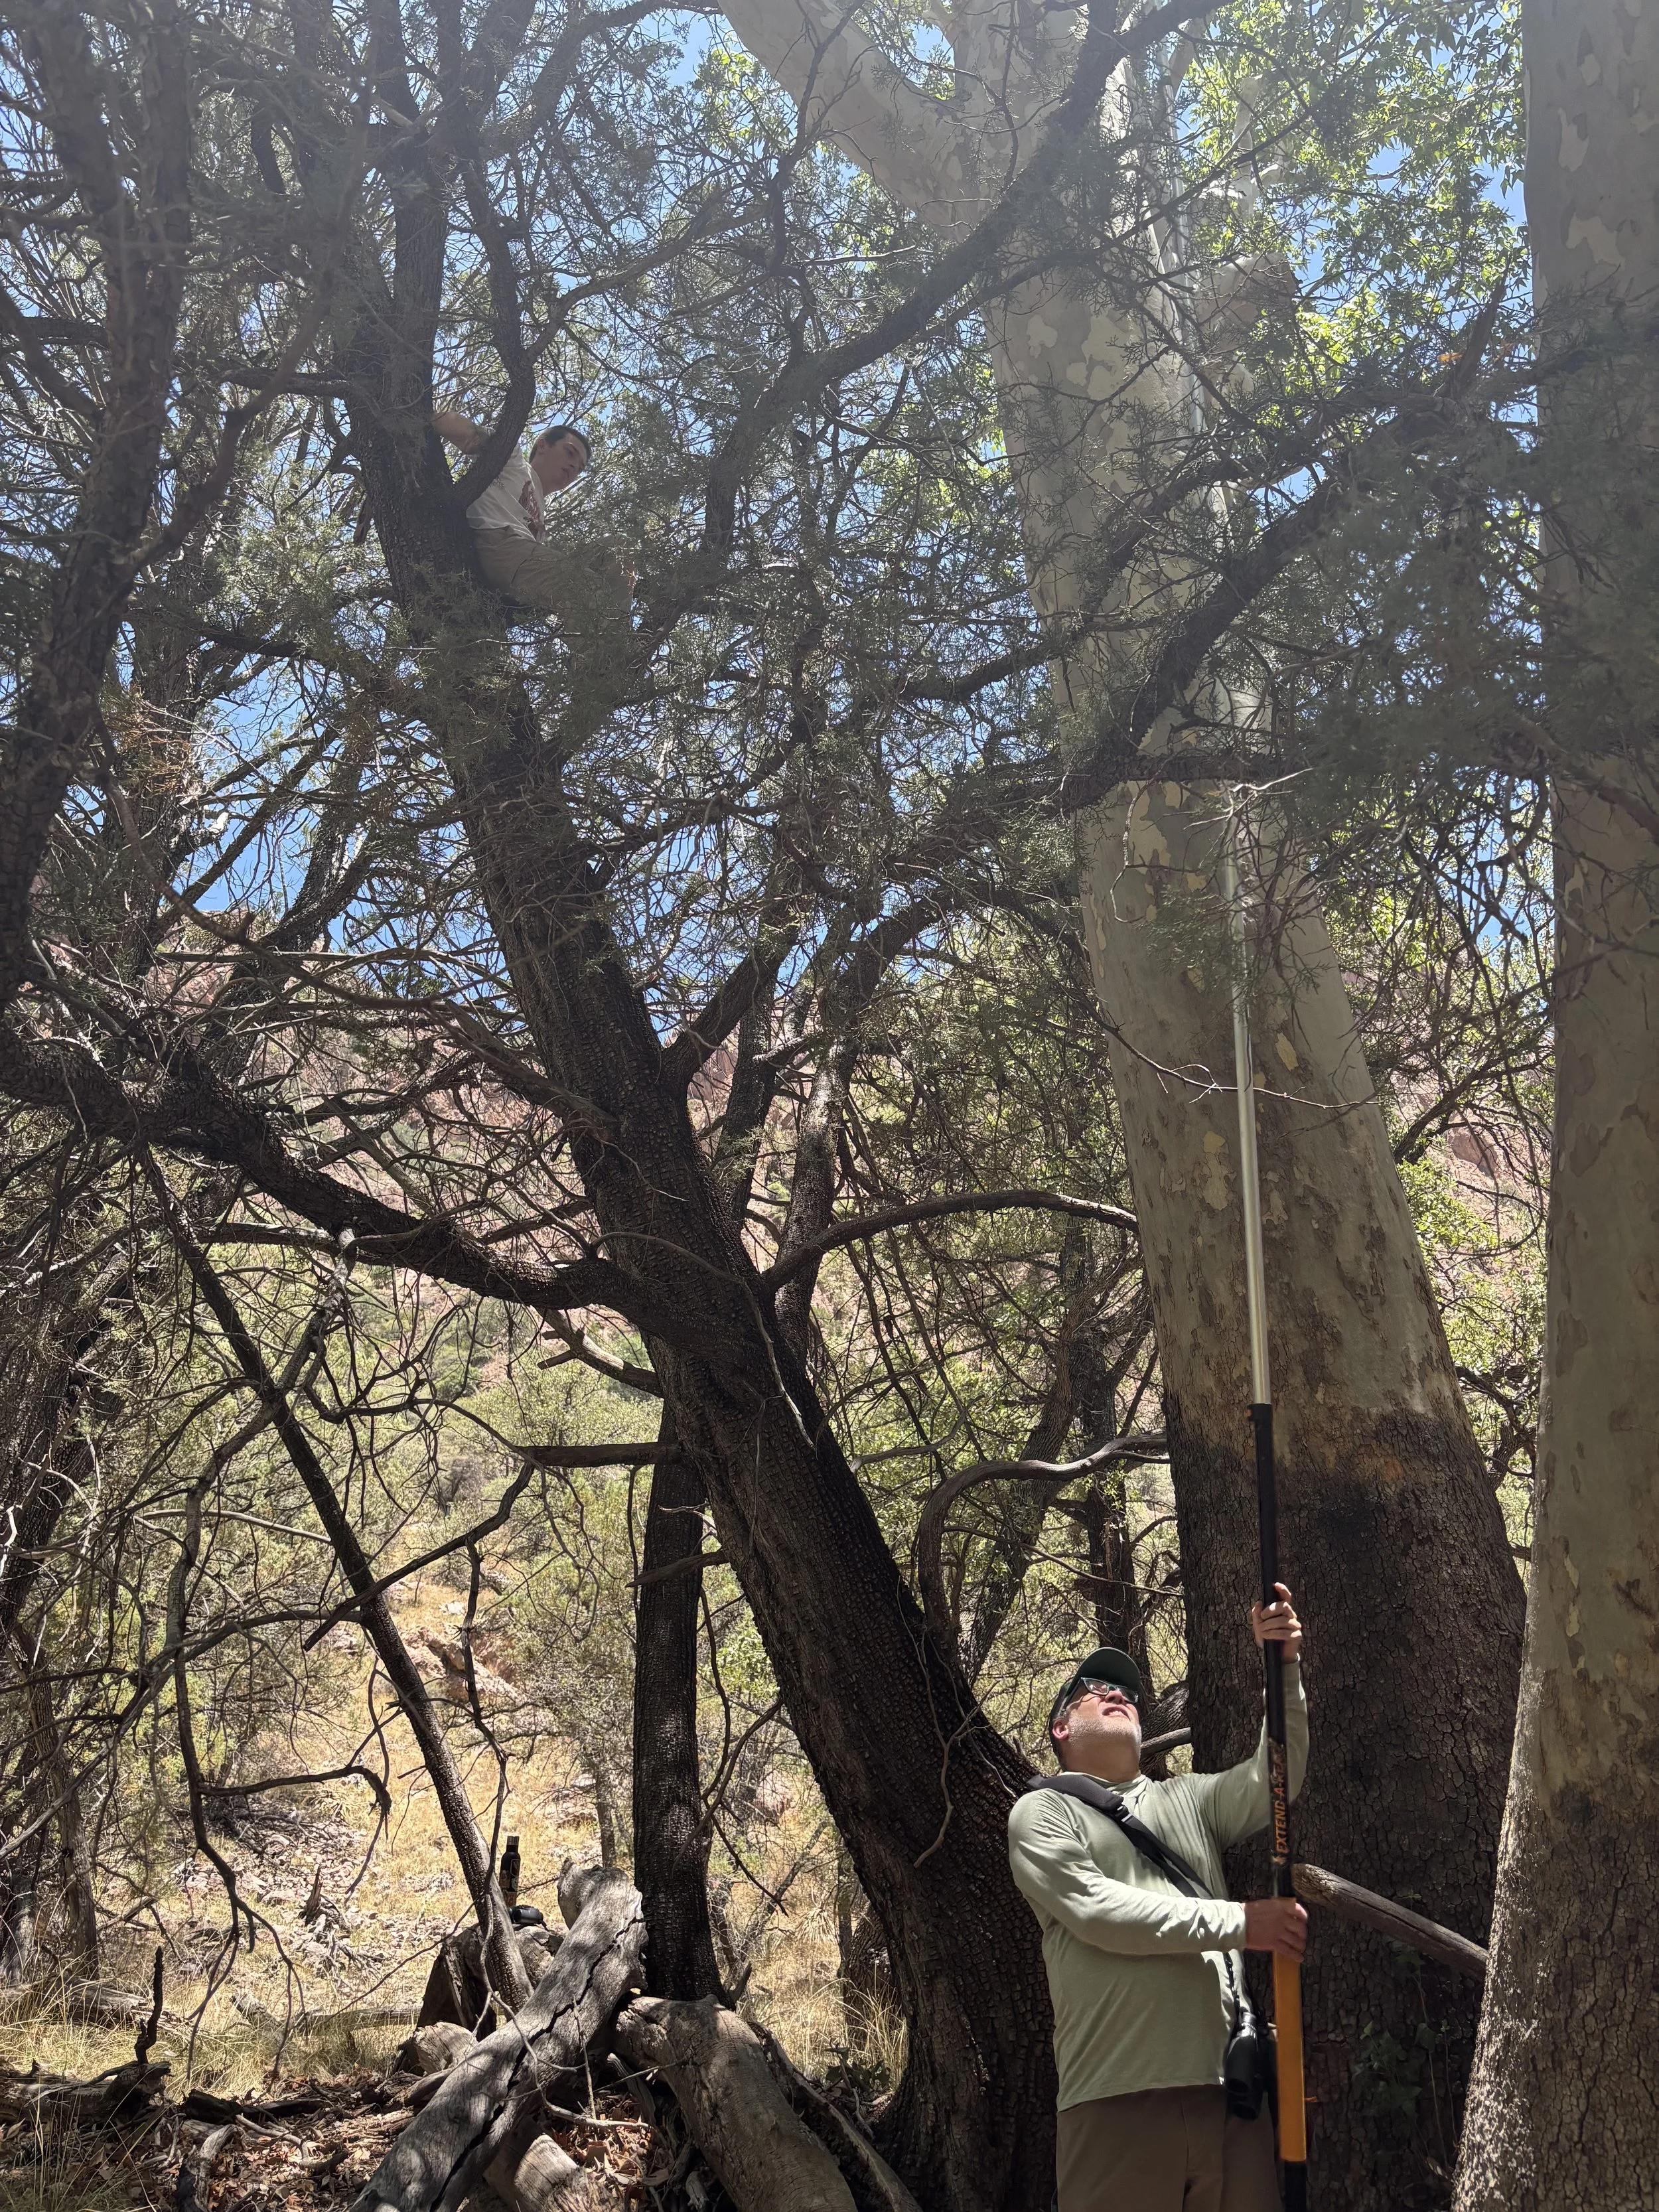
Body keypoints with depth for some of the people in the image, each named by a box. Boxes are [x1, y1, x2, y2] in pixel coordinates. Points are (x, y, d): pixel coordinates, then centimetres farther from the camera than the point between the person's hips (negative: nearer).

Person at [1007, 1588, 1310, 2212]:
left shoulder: (1186, 1801, 24)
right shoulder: (1043, 1813, 9)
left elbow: (1274, 1778, 7)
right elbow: (1097, 1913, -7)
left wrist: (1284, 1668, -6)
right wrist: (1238, 1922, -8)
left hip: (1229, 2091, 4)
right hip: (1119, 2097, -4)